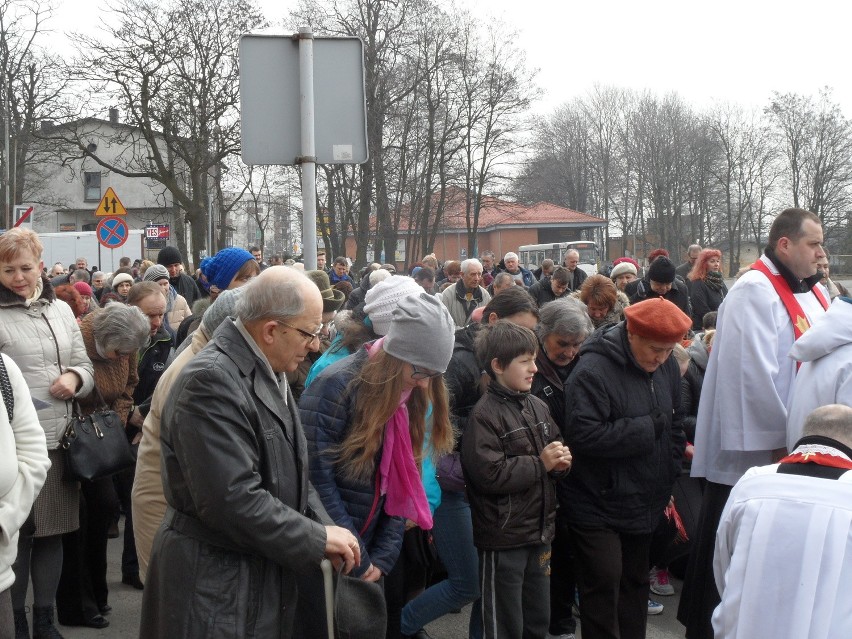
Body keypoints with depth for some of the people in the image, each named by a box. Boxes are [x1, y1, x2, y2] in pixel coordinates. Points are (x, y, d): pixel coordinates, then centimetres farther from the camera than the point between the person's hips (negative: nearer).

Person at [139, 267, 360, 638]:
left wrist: (325, 527, -1)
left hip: (262, 573, 9)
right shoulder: (210, 381, -22)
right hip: (216, 585, -9)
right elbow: (234, 499, -27)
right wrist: (319, 539, -18)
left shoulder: (268, 374, 9)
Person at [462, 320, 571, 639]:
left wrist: (561, 460, -4)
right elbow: (489, 474, -25)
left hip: (539, 531, 7)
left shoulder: (538, 407, 7)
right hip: (503, 538, -7)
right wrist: (540, 464, -17)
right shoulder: (484, 415, -16)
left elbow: (556, 447, 19)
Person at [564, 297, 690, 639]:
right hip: (599, 506, -7)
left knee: (635, 584, 18)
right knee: (603, 586, -6)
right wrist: (649, 428, -22)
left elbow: (675, 424, 14)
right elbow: (584, 435, -29)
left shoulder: (666, 366, 2)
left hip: (645, 504, 7)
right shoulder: (593, 371, -21)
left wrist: (669, 479, 8)